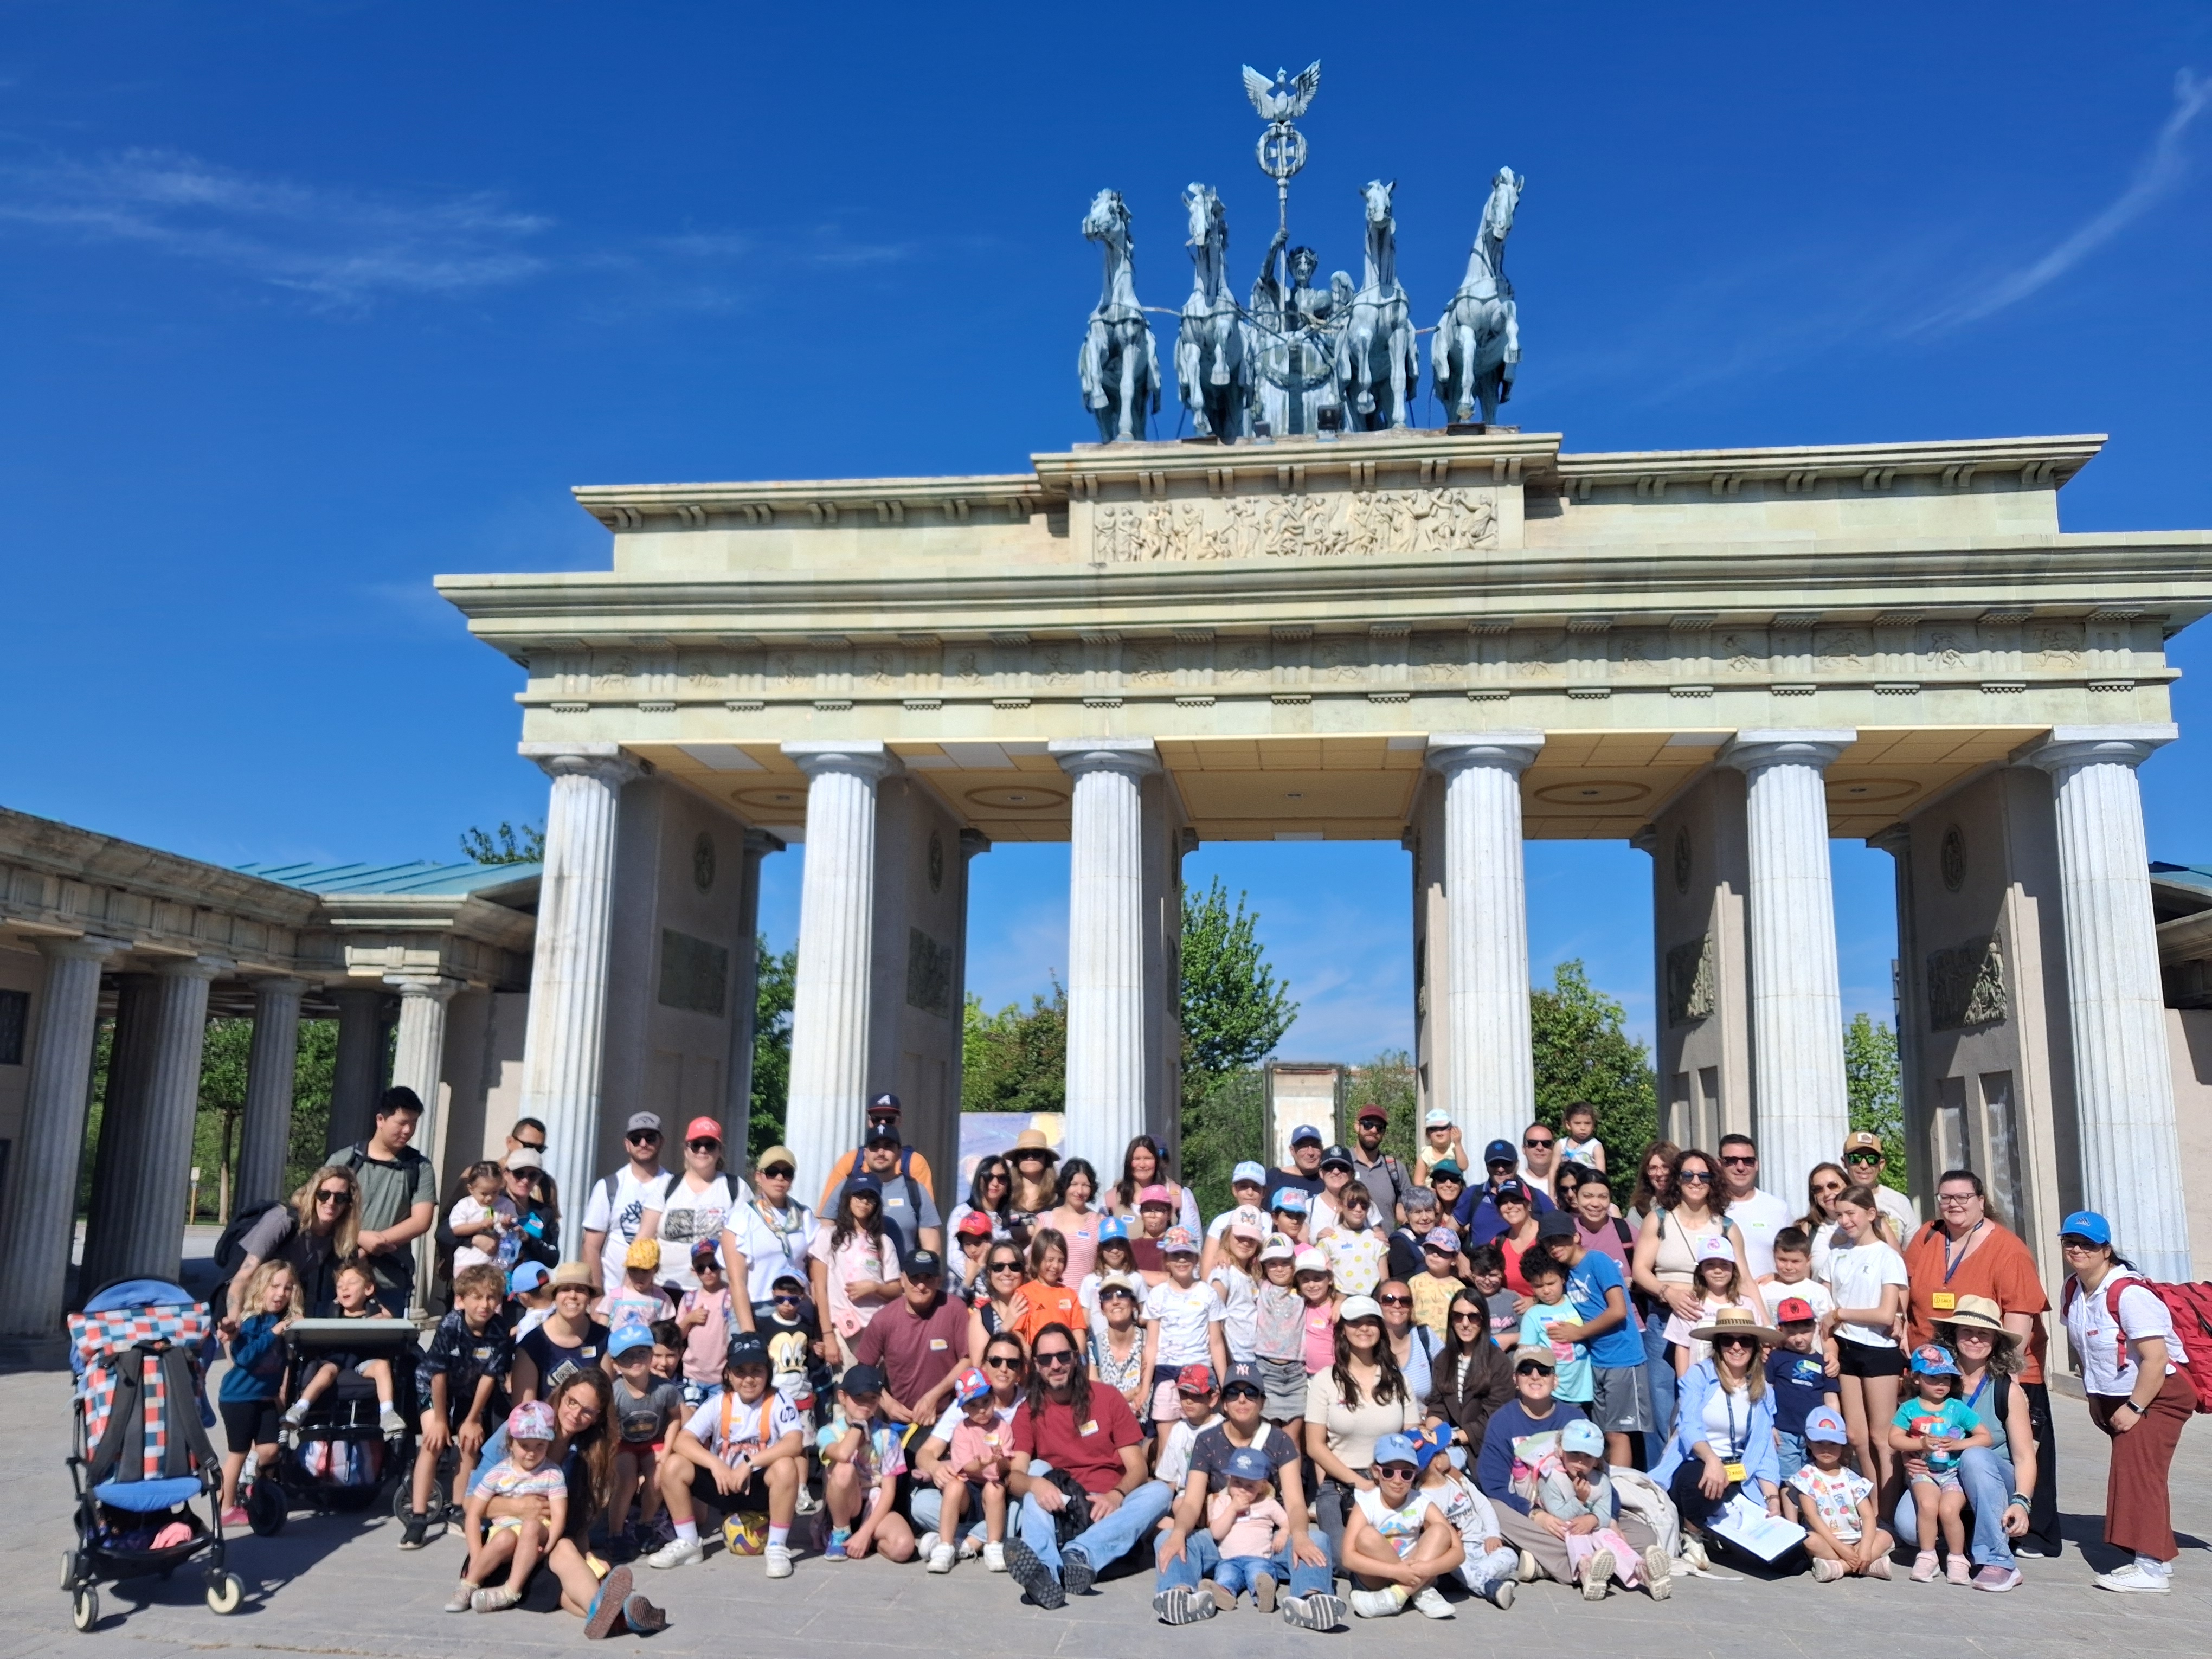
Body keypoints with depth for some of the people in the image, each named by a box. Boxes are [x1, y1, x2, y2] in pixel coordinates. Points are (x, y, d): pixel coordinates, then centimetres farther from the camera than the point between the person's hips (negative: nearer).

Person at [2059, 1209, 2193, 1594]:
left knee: (2137, 1471, -15)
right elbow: (2082, 1347, 14)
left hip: (2158, 1393, -9)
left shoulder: (2129, 1293, -25)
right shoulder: (2072, 1290, 1)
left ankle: (2151, 1569, -13)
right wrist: (2095, 1396, 14)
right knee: (2129, 1472, 12)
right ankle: (2157, 1558, 23)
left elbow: (2156, 1359, -27)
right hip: (2114, 1396, 9)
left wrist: (2134, 1408, -23)